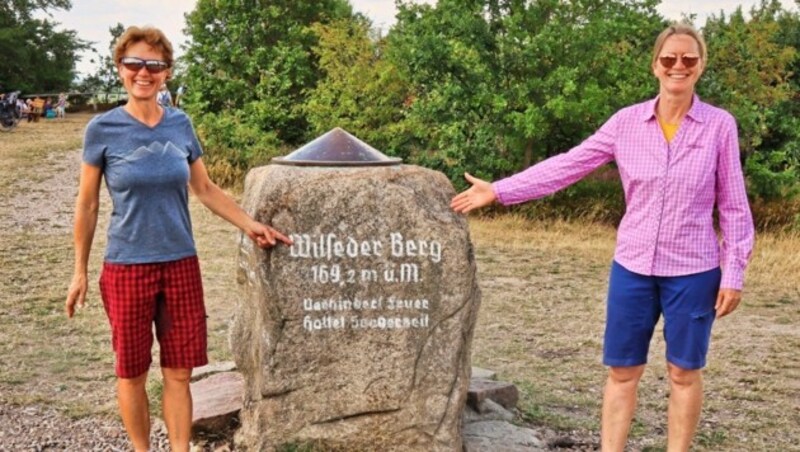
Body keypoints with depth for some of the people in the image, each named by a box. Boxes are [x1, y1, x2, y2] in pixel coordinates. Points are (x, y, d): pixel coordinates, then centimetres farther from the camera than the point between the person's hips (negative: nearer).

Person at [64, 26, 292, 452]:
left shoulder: (180, 124, 2)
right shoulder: (102, 129, -6)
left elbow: (205, 189, 11)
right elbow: (87, 205, 0)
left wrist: (250, 225, 1)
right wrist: (80, 271, 2)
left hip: (181, 264, 2)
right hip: (126, 267, -2)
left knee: (179, 372, 7)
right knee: (131, 372, 8)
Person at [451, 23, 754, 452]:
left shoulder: (720, 126, -5)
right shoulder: (627, 121, -1)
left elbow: (734, 205, -1)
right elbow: (567, 165, -1)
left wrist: (733, 273, -3)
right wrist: (498, 190, -5)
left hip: (692, 272, -2)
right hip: (633, 267, 2)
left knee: (684, 371, 11)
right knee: (622, 371, 10)